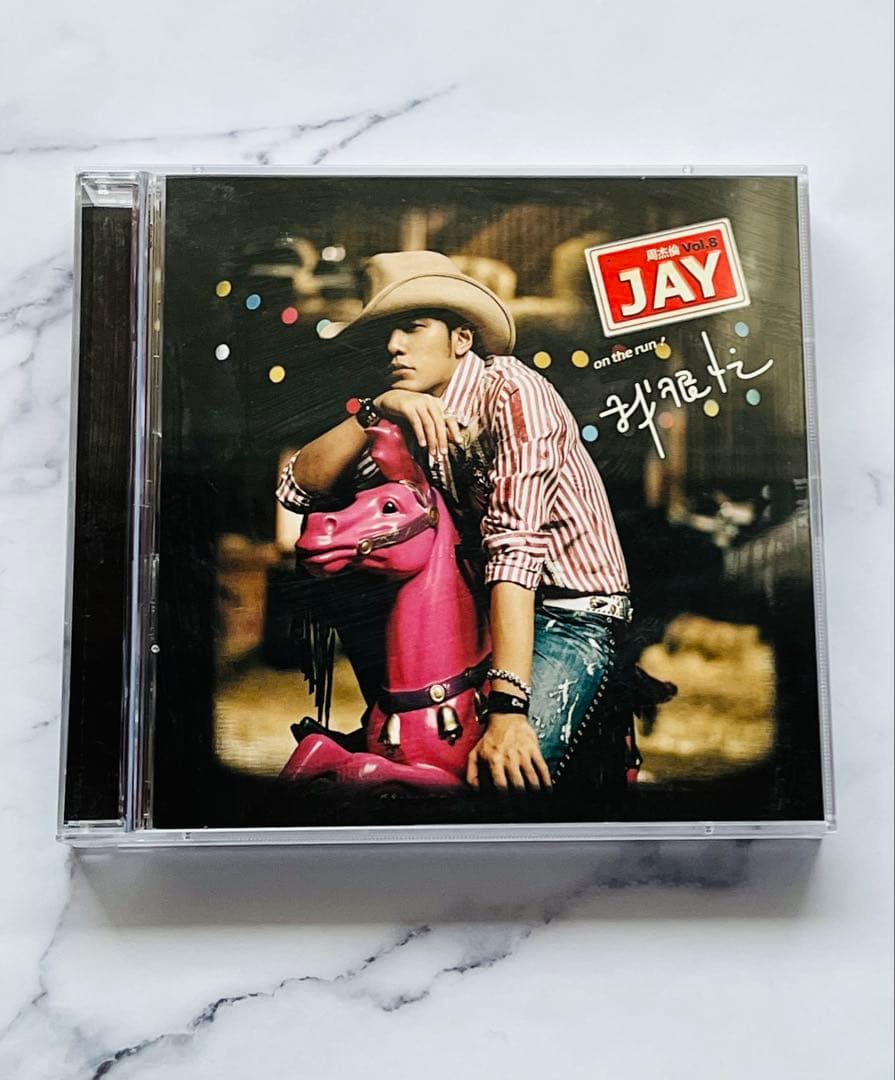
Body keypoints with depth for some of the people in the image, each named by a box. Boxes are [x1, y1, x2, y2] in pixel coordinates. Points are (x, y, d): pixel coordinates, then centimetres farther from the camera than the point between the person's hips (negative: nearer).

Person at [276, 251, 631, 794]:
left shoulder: (508, 389, -17)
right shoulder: (409, 417, 4)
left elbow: (516, 543, -28)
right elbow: (300, 489, -4)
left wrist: (508, 708, -34)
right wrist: (374, 410, -20)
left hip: (572, 612, -7)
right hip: (487, 607, 7)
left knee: (500, 774, -25)